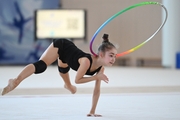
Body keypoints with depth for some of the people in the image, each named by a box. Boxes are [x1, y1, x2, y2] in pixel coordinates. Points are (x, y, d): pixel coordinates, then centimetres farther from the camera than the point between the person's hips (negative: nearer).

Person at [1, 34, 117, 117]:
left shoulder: (101, 68, -22)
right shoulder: (87, 61, -43)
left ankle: (68, 85, 73)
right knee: (40, 66, -32)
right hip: (60, 45, -7)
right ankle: (16, 81, -45)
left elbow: (97, 90, -13)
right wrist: (96, 77, -35)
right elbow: (77, 80, -33)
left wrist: (92, 111, -11)